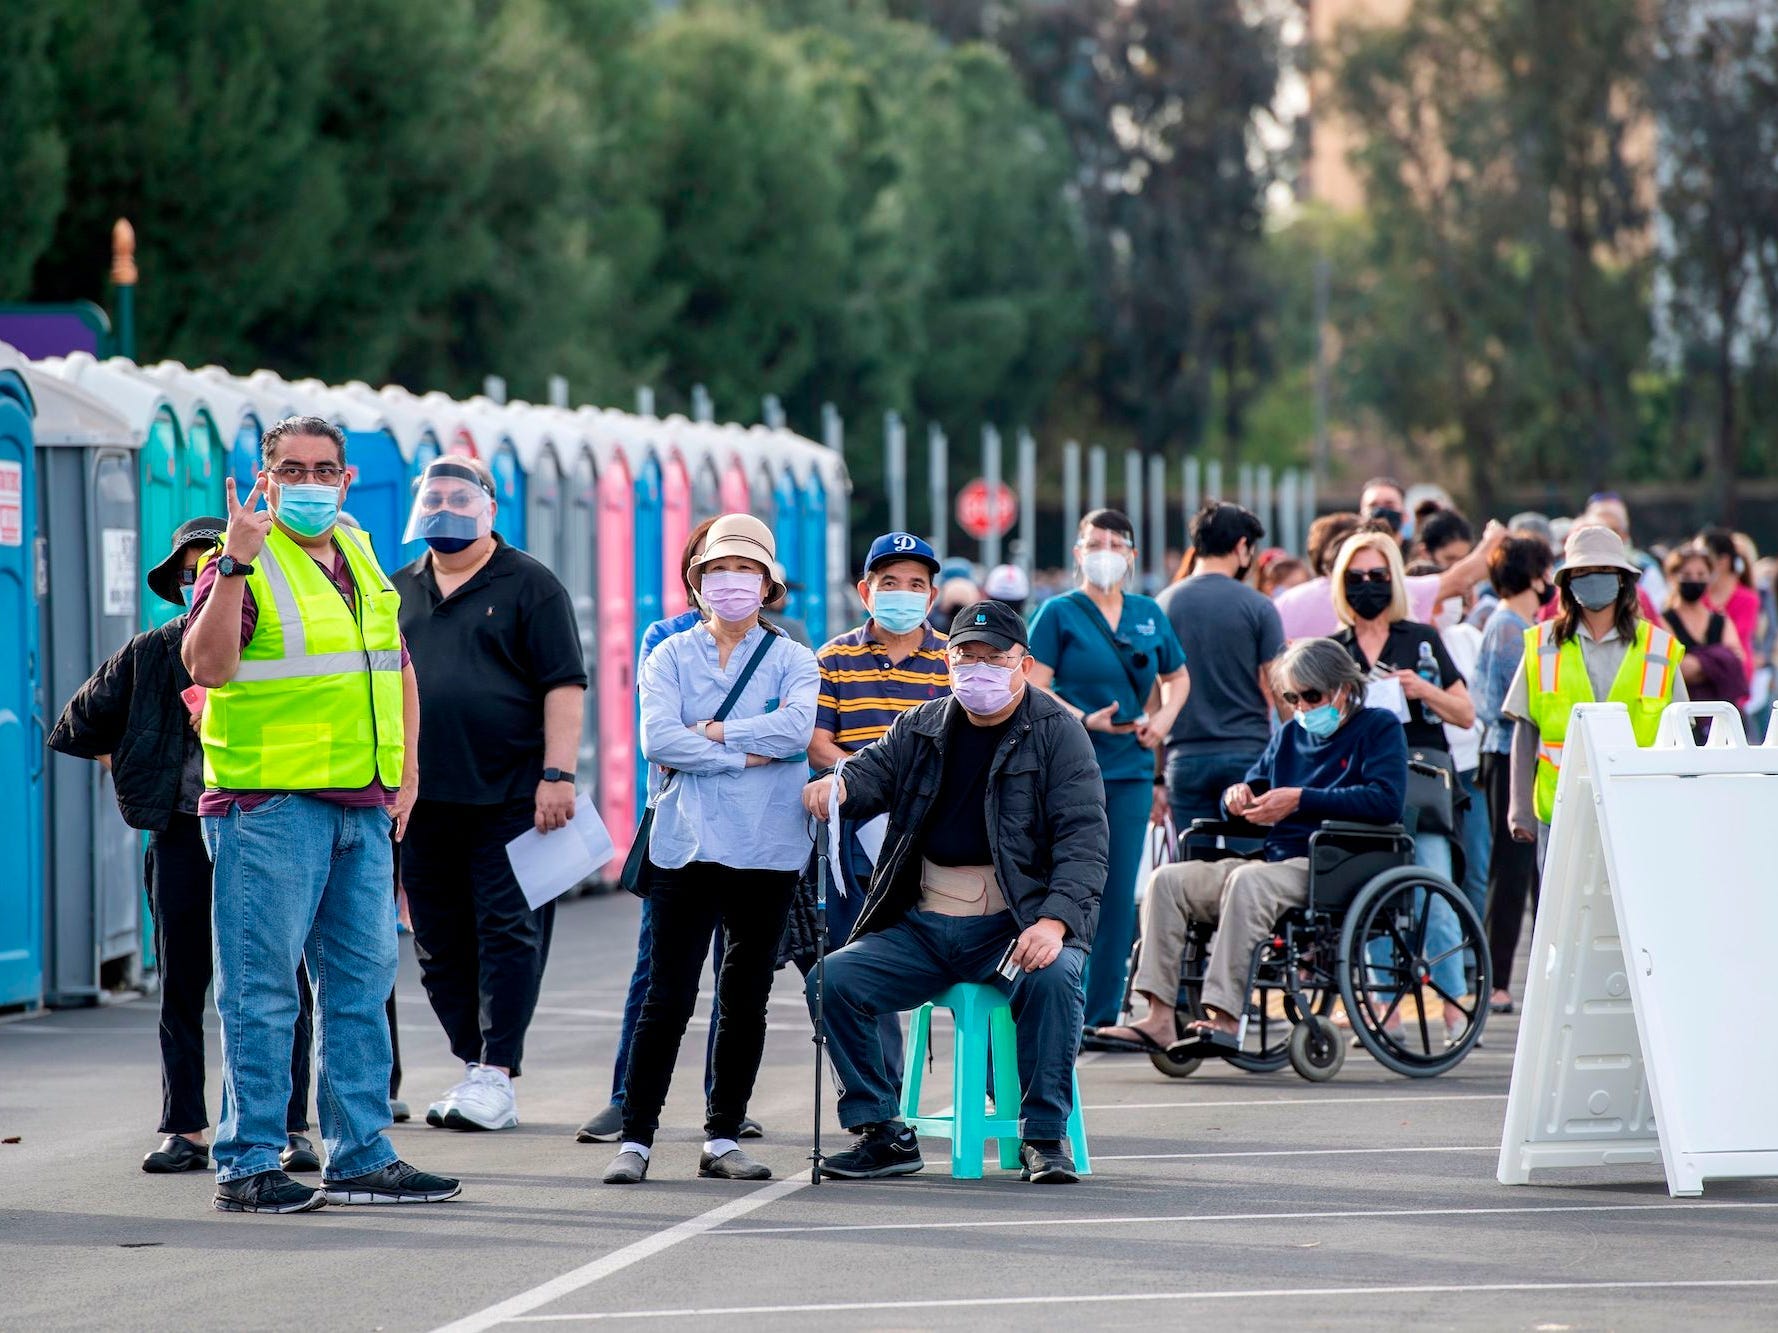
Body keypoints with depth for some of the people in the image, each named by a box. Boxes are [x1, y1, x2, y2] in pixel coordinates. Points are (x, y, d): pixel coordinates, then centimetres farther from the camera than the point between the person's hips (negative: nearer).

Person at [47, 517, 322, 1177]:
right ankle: (184, 1130, 10)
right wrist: (134, 777, 14)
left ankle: (292, 1128, 4)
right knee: (181, 986, 4)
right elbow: (81, 726, 18)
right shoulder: (150, 654, 9)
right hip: (182, 834, 2)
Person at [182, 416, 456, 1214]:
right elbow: (207, 665, -22)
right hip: (268, 807, -7)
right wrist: (234, 568, -31)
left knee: (362, 984, 10)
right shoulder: (242, 565, -6)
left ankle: (360, 1157, 16)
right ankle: (247, 1164, -1)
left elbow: (396, 667, 28)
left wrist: (405, 772, 19)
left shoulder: (361, 562, 17)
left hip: (361, 809, 7)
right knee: (262, 991, -5)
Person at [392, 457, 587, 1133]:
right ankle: (473, 1065, 14)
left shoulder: (529, 585, 1)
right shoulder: (398, 592, 15)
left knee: (508, 932, -7)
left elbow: (563, 685, -5)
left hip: (510, 796, -5)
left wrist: (557, 774, -14)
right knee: (438, 943, 6)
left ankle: (497, 1074, -7)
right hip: (422, 797, 5)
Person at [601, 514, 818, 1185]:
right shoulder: (670, 656, 7)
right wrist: (746, 755, -11)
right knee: (668, 997, -5)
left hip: (766, 851, 1)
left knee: (745, 1000, 6)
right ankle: (635, 1137, -1)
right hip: (687, 845, -1)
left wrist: (707, 734, -11)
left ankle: (723, 1138, 14)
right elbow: (657, 739, -9)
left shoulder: (792, 659, 8)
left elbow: (797, 727, -12)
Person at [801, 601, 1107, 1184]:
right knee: (832, 979, -15)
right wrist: (836, 786, -23)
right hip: (920, 927, 4)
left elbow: (1083, 839, -9)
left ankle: (1044, 1135, -19)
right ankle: (881, 1134, -6)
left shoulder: (1058, 735, 0)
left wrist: (1055, 922, -25)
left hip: (1015, 925, -4)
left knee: (1053, 976, -34)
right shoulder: (921, 729, 14)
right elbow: (872, 772, 4)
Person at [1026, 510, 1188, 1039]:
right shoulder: (1059, 613, -1)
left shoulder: (1149, 614, 13)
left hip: (1129, 771, 5)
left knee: (1119, 896, 5)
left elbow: (1178, 678, 26)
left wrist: (1164, 717, 6)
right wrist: (1085, 720, -20)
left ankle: (1104, 1013, 11)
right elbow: (1032, 688, -8)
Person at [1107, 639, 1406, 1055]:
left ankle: (1225, 1017, -41)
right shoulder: (1290, 735, 23)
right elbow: (1255, 785, 27)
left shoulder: (1379, 728, 3)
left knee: (1248, 882, -36)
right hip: (1278, 860, 7)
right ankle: (1160, 1016, -23)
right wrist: (1238, 796, 0)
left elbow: (1386, 801, -13)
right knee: (1169, 880, -12)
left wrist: (1301, 800, -16)